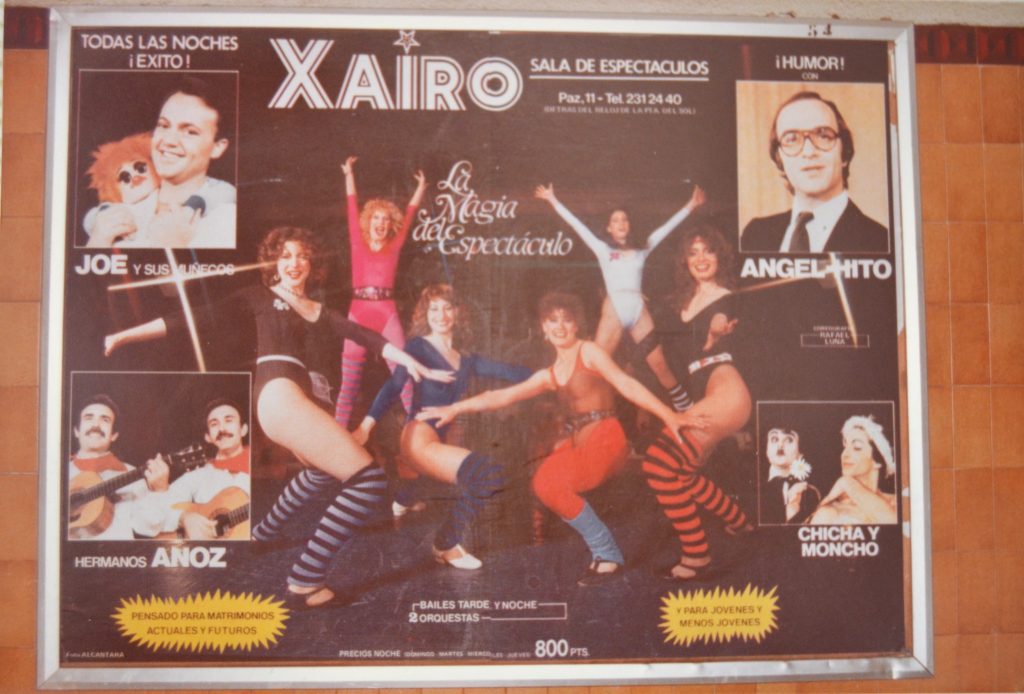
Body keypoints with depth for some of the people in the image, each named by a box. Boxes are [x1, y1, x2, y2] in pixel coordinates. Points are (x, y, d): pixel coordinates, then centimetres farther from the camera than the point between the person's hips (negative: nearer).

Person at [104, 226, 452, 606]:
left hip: (298, 398, 8)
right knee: (368, 479, -17)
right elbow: (198, 318, 4)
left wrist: (412, 363, -4)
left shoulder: (322, 313, 22)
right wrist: (125, 335, -1)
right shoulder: (262, 297, 9)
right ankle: (306, 579, -11)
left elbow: (369, 337, 9)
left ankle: (265, 531, 54)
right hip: (279, 394, -8)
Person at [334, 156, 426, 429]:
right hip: (359, 313, 0)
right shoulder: (358, 244, 9)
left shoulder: (394, 247, 11)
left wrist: (421, 187, 27)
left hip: (387, 314, 0)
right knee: (349, 383, 1)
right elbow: (352, 207, 13)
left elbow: (410, 213, 19)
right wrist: (349, 174, 18)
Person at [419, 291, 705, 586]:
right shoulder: (550, 375, 19)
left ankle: (606, 553, -10)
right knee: (545, 484, -15)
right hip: (575, 440, 7)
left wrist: (668, 415, -22)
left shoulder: (588, 352, 1)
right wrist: (454, 409, 14)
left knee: (551, 484, -25)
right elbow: (502, 396, 18)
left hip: (604, 438, -7)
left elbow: (626, 384, -12)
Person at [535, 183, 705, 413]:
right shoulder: (603, 250, 10)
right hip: (613, 312, -2)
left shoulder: (641, 251, 15)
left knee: (660, 365, 3)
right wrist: (553, 202, 6)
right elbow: (576, 224, 8)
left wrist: (690, 206, 18)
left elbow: (667, 227, 17)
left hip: (639, 312, 2)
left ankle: (688, 412, 13)